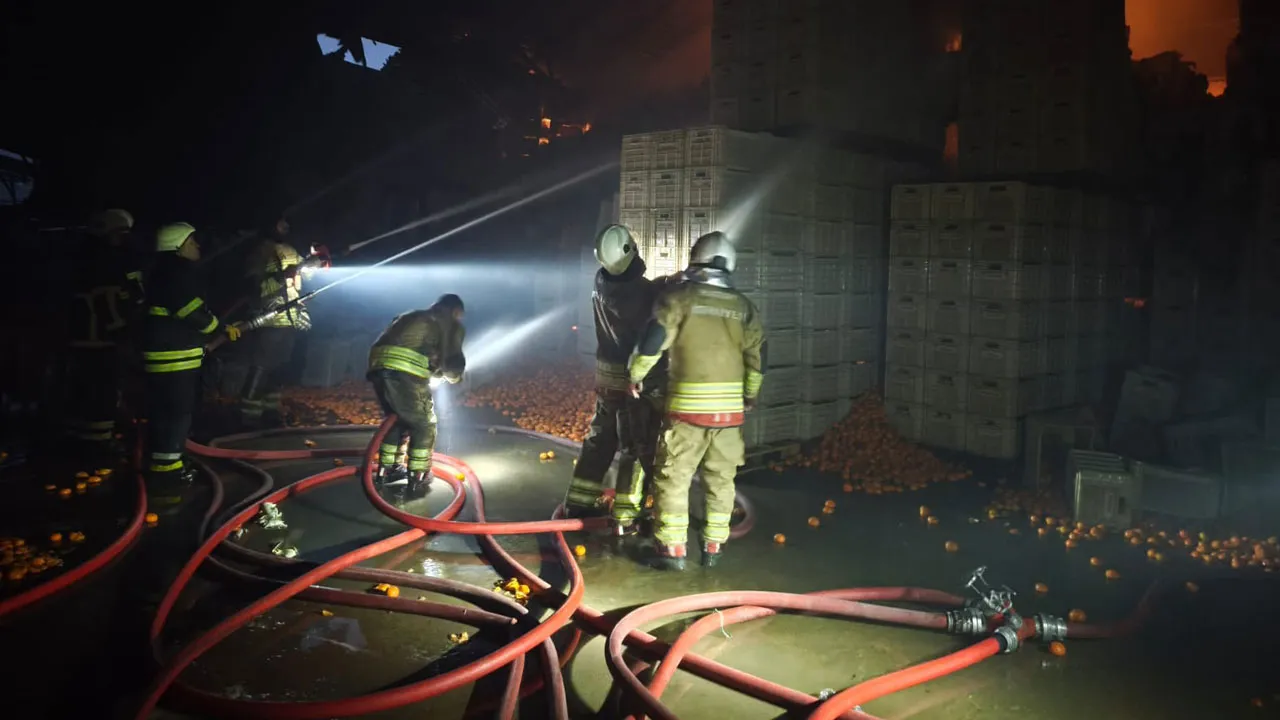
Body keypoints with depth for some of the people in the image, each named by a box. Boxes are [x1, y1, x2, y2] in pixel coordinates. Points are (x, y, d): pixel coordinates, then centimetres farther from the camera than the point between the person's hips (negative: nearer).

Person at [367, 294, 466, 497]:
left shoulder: (412, 316, 37)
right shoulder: (451, 324, 17)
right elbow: (453, 361, 4)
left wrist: (431, 374, 42)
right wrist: (453, 376, 27)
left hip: (378, 365, 7)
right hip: (405, 371, -7)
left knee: (397, 420, 27)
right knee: (424, 425, 9)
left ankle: (387, 469, 34)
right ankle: (418, 478, 10)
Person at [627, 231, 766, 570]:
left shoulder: (679, 297, -6)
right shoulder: (743, 306, 6)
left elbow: (652, 340, -10)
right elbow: (758, 357, 9)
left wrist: (636, 374, 6)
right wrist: (750, 394, 25)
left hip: (687, 406, -4)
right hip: (729, 408, 4)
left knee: (673, 477, 6)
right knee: (720, 479, 14)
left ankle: (673, 549, 7)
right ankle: (713, 547, 18)